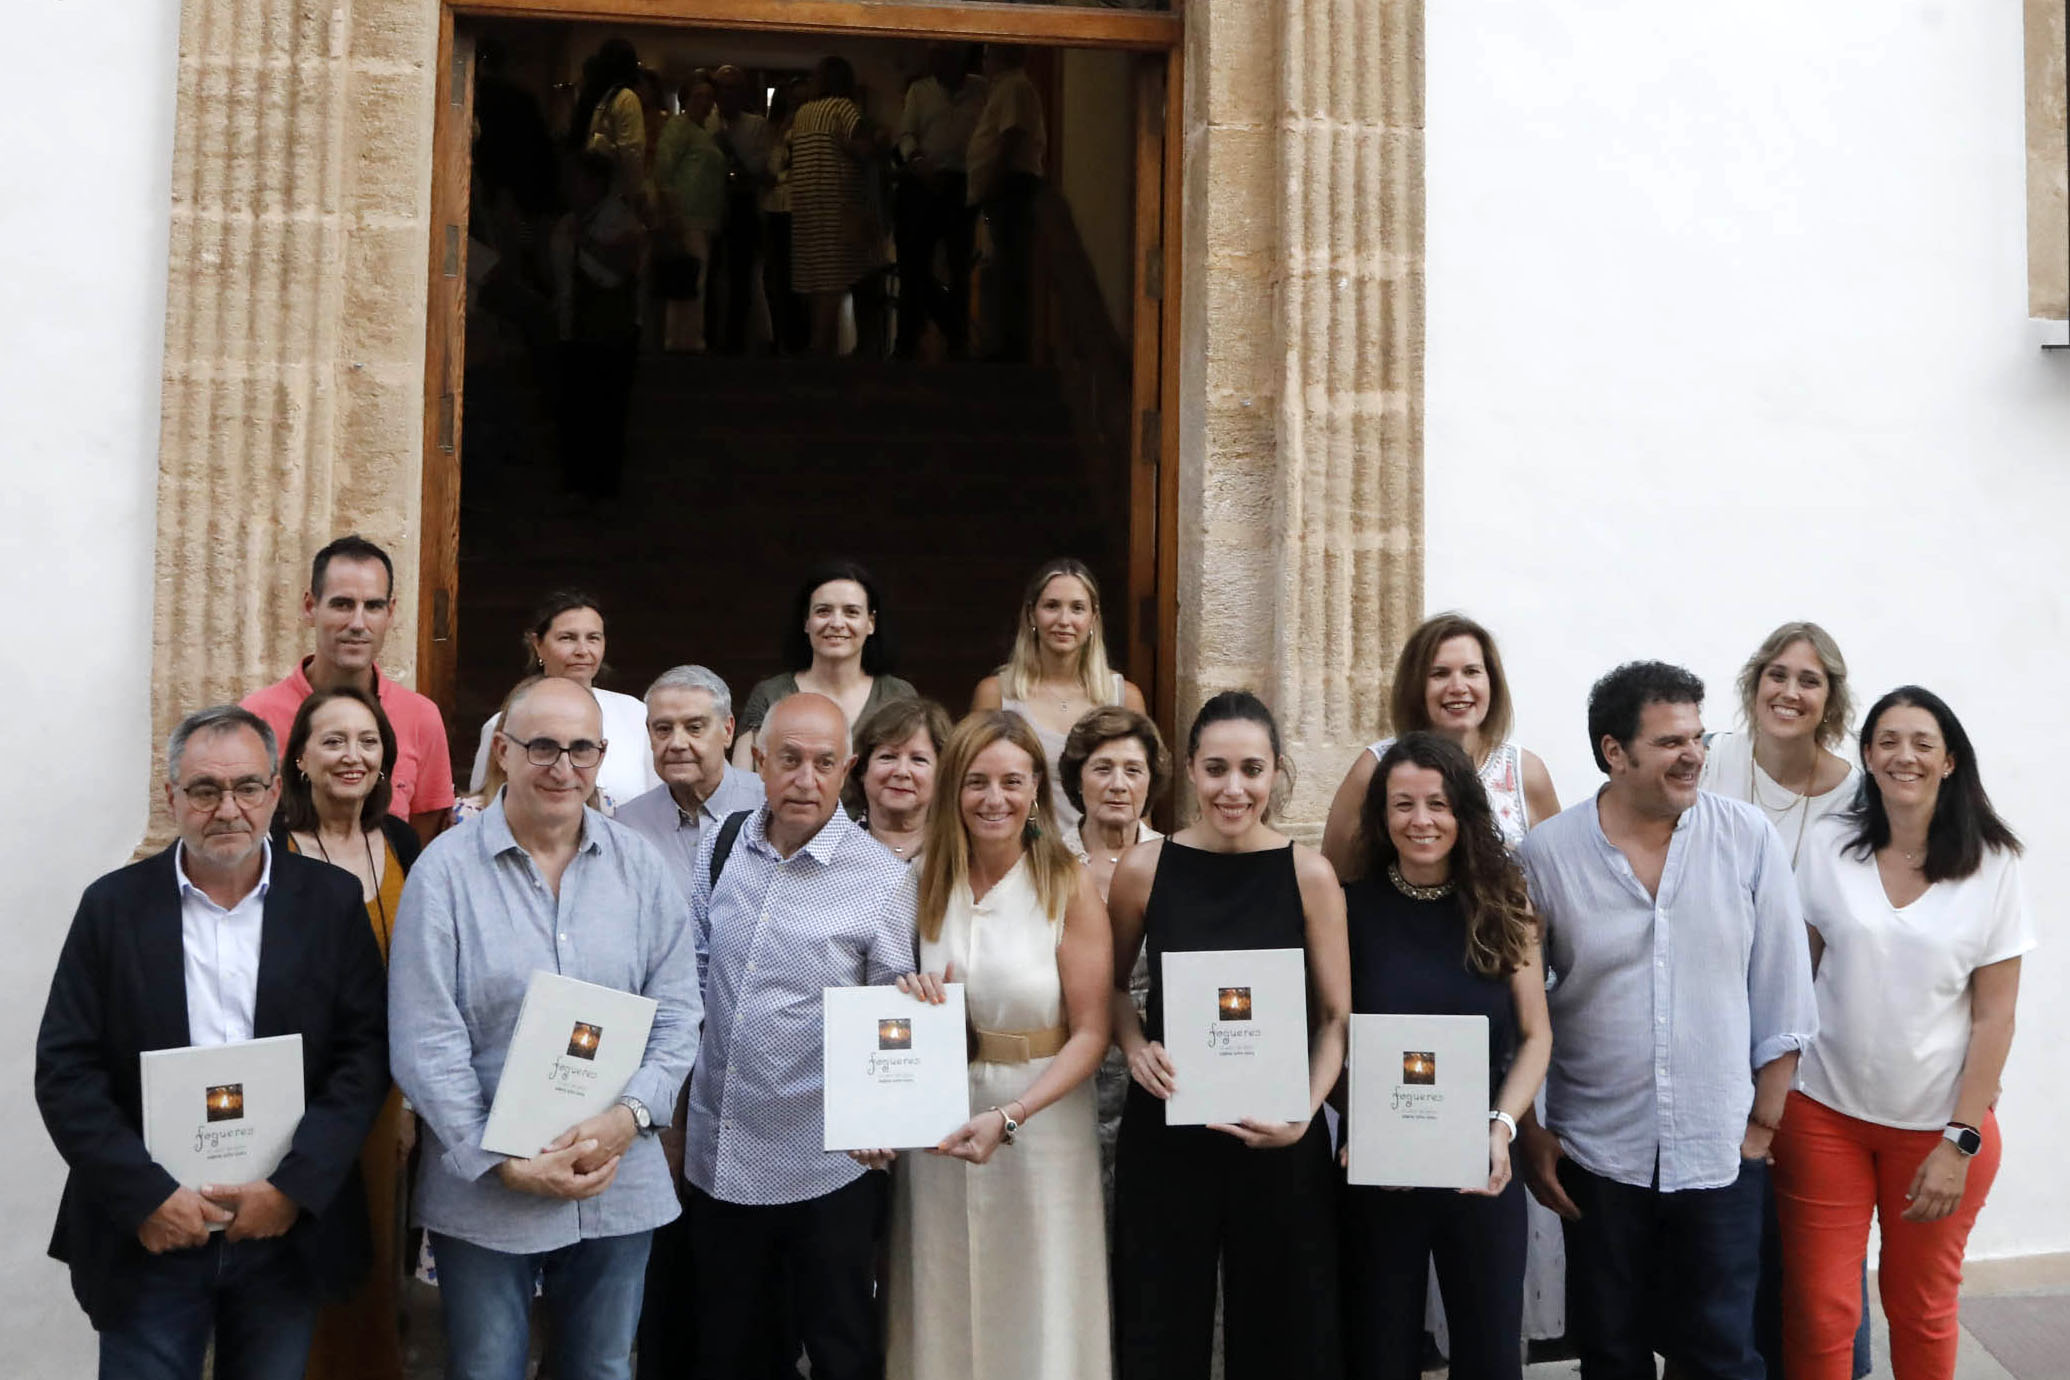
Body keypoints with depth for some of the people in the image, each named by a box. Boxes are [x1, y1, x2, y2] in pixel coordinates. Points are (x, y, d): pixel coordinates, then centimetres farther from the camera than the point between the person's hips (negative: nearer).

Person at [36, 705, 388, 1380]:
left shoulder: (331, 901, -1)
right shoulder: (113, 905, 0)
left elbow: (366, 1051, -4)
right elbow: (65, 1069, -2)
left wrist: (294, 1186, -12)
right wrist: (146, 1196, -11)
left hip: (289, 1233, 1)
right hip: (148, 1238, 0)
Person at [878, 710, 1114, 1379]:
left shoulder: (1069, 885, -9)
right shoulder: (924, 879, 2)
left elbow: (1090, 1033, -11)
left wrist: (1009, 1117, -22)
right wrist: (910, 999, -10)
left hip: (1041, 1117, -3)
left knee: (1037, 1310, 8)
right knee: (942, 1306, 13)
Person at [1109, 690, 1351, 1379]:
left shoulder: (1309, 874, -6)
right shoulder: (1144, 868, -4)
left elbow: (1335, 1018, -1)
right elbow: (1113, 985, 11)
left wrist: (1305, 1114, -14)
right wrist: (1136, 1047, -8)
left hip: (1280, 1140, 0)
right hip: (1166, 1133, 0)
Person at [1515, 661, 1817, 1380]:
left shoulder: (1750, 838, -6)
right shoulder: (1547, 852, -7)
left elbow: (1781, 995, 0)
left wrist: (1765, 1120, 1)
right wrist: (1528, 1133, 1)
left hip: (1720, 1156, 0)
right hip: (1595, 1156, 0)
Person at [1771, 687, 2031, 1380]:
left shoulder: (1991, 865, -5)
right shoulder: (1828, 845, -3)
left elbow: (1994, 1015, -4)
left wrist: (1960, 1141, -8)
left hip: (1938, 1122, 0)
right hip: (1824, 1113, 0)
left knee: (1922, 1309, 15)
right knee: (1818, 1310, 2)